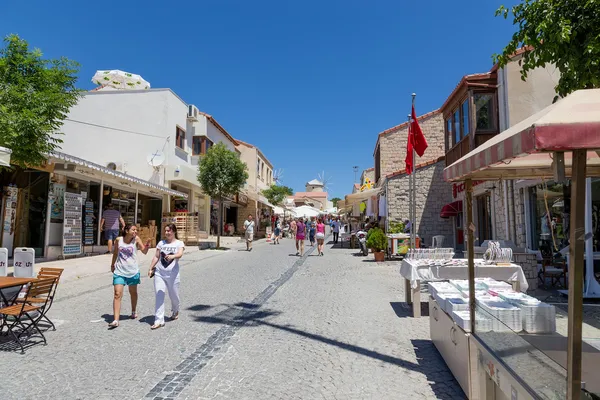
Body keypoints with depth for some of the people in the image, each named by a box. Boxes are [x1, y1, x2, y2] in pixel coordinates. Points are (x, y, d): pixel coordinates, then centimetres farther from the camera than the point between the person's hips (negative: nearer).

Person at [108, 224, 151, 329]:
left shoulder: (136, 239, -8)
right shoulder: (118, 240, -3)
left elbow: (144, 251, -19)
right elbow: (115, 253, 13)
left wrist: (147, 246, -39)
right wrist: (112, 264, 23)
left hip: (133, 272, 0)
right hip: (119, 272, 0)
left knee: (133, 293, 17)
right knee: (117, 294, -8)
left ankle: (134, 311, 40)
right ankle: (115, 320, -7)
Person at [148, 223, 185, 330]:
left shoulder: (179, 243, -3)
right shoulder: (161, 243, 9)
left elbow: (180, 254, -22)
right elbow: (156, 257, 11)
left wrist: (172, 256, -42)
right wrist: (150, 268, 6)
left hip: (172, 274, -3)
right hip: (159, 273, 3)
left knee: (174, 296, 11)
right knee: (159, 296, -4)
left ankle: (175, 311, 41)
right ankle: (159, 321, -1)